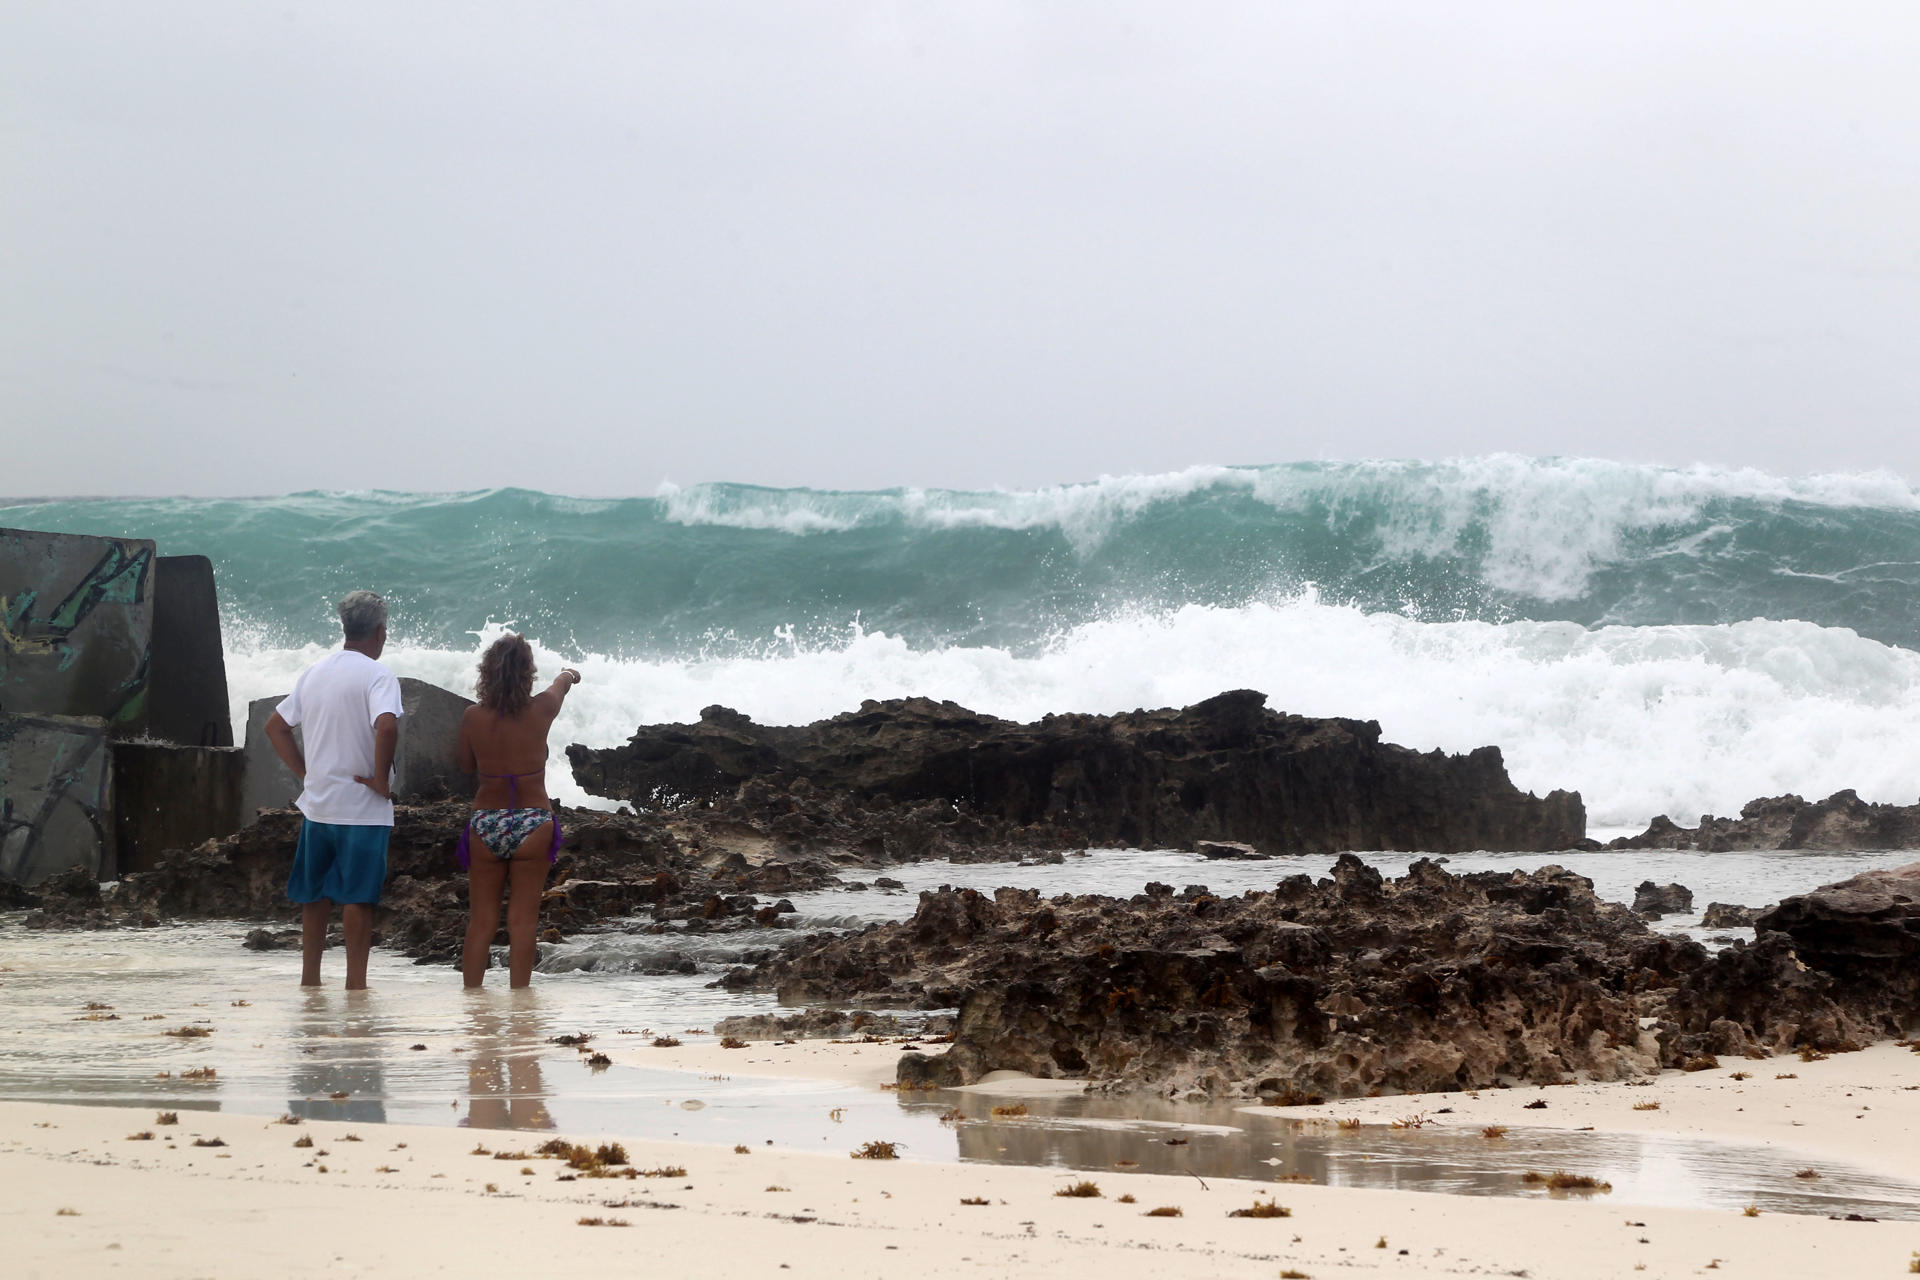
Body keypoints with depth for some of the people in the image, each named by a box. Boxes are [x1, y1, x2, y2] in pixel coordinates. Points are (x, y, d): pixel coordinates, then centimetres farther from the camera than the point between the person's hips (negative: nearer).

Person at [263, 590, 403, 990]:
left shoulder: (313, 673, 10)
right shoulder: (377, 676, -12)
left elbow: (275, 725, 16)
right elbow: (387, 727, -30)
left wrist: (305, 772, 13)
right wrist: (381, 779, -18)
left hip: (317, 803, 6)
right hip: (362, 807, -6)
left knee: (315, 896, 15)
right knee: (358, 896, 0)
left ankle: (309, 976, 20)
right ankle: (356, 980, 1)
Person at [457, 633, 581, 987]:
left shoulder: (473, 717, -6)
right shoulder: (541, 709, -7)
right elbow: (562, 682, 18)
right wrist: (569, 674, 40)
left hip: (486, 823, 1)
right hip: (533, 822, -1)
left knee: (480, 919, 8)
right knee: (523, 919, 2)